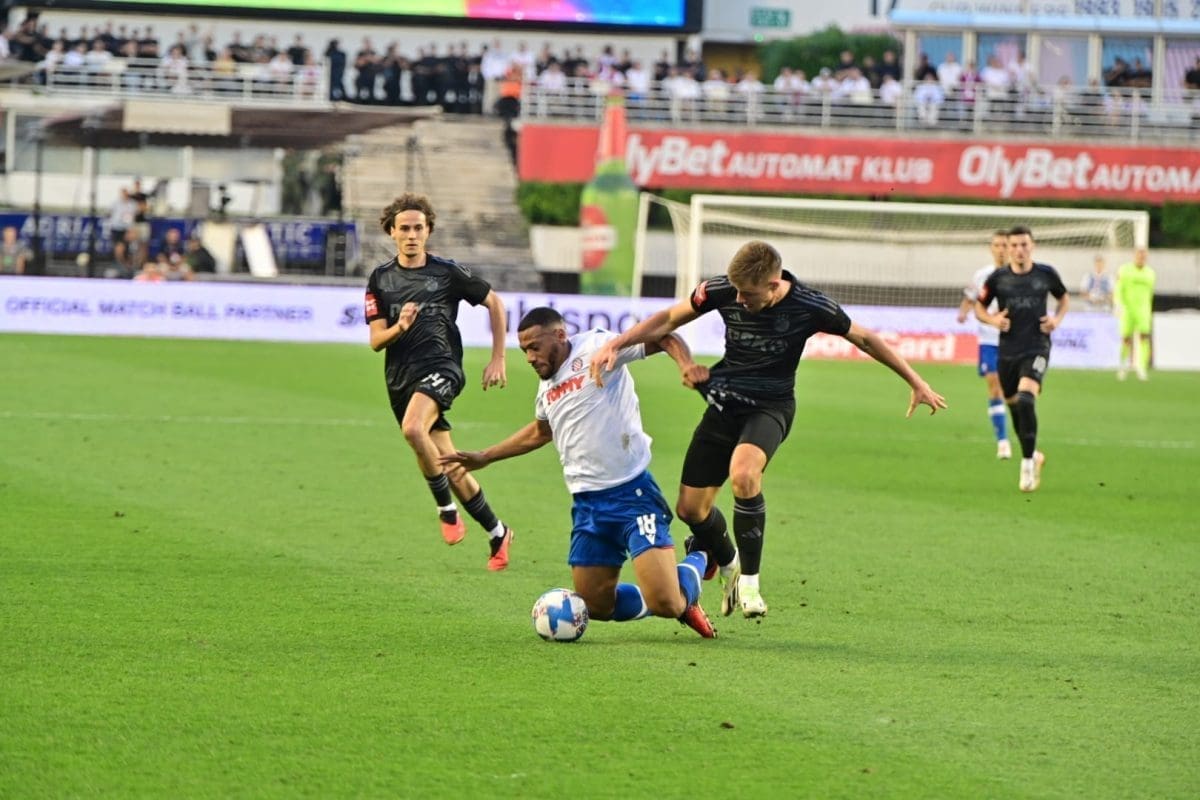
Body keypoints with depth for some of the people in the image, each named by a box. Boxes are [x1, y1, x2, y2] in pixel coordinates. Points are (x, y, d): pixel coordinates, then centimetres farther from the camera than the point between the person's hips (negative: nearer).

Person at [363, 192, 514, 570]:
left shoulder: (447, 272, -1)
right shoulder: (380, 279, 7)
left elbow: (495, 303, 10)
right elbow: (376, 341, 3)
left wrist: (498, 359, 7)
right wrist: (399, 327, -19)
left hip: (441, 366, -5)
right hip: (401, 379, 5)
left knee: (413, 428, -34)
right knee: (449, 468, 7)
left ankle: (447, 509, -17)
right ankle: (497, 532, 24)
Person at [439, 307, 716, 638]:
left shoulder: (595, 347, -8)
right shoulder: (547, 386, 16)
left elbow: (662, 338, -12)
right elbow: (539, 432, 36)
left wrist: (687, 367, -31)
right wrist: (484, 458, 40)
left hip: (632, 493, -8)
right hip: (588, 505, 8)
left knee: (665, 603, -17)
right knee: (596, 607, 5)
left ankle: (698, 562, 17)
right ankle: (677, 601, 27)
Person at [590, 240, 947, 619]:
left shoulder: (809, 307, -18)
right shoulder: (721, 290, -13)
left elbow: (864, 338, -2)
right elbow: (669, 319, 1)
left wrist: (916, 382, 4)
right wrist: (615, 344, -11)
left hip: (770, 406, -4)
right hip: (725, 403, 4)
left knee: (742, 473, -35)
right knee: (690, 508, 1)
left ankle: (749, 581, -19)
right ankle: (728, 564, 35)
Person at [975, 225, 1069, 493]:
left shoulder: (1046, 274, 0)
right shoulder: (998, 278, -1)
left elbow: (1064, 298, 18)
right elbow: (979, 307, 11)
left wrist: (1057, 319, 0)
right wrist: (992, 320, -9)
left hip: (1037, 348, -3)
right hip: (1008, 351, 3)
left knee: (1026, 399, -24)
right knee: (1014, 407, 11)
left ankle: (1028, 463, -17)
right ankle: (1034, 454, 37)